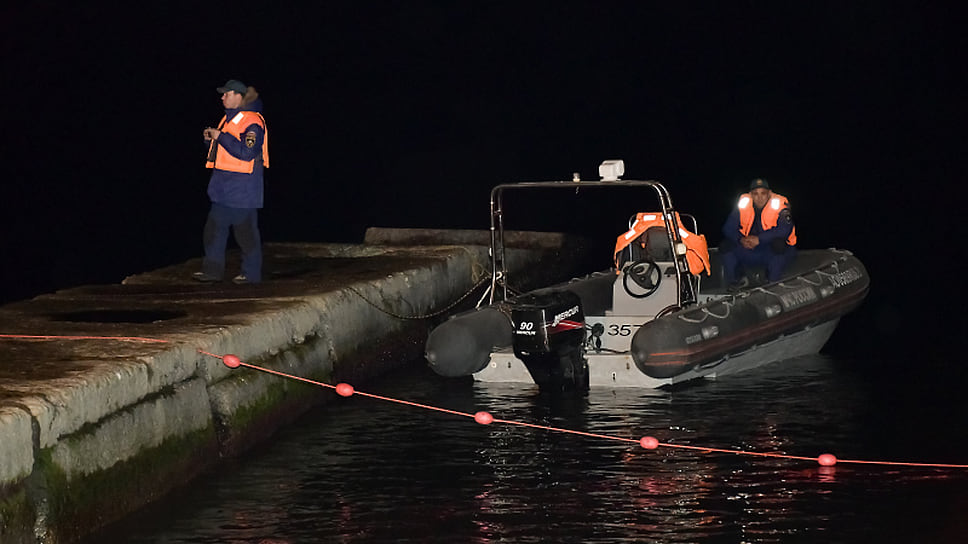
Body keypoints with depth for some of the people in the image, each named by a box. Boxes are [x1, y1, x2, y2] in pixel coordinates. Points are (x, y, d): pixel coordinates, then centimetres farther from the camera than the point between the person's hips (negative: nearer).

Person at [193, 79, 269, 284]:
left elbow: (246, 152, -25)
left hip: (243, 188, -9)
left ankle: (251, 273, 6)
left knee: (245, 231, -2)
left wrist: (221, 137, -20)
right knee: (215, 227, 6)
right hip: (224, 189, 9)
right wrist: (210, 139, 5)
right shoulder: (229, 119, 16)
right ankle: (213, 269, 10)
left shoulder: (252, 122, -13)